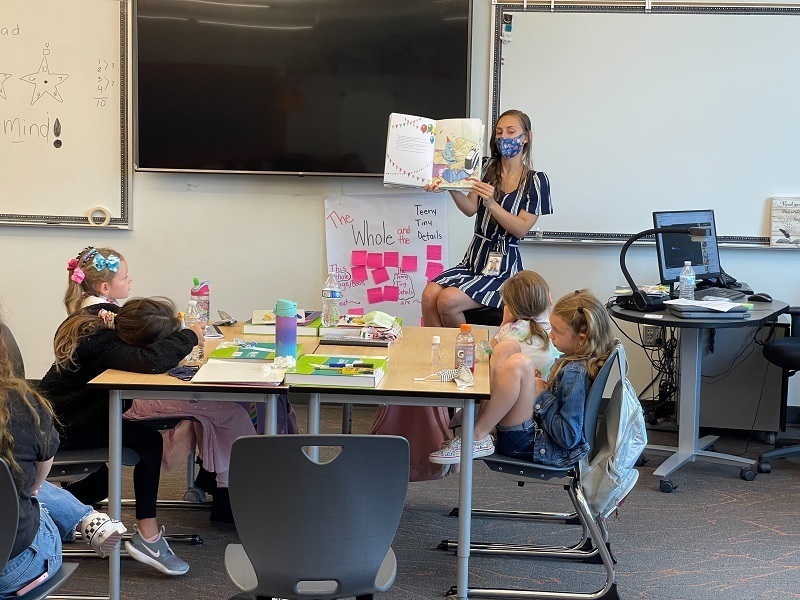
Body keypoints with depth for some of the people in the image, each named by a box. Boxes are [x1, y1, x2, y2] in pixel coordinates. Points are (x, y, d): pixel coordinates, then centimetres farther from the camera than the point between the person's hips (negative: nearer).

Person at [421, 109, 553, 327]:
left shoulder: (536, 180, 0)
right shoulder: (487, 169, 10)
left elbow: (521, 229, -10)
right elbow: (470, 209, -4)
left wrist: (491, 203, -25)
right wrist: (451, 188, -24)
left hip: (504, 265, -4)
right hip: (474, 259, 4)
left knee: (448, 301, -26)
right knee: (429, 295, -24)